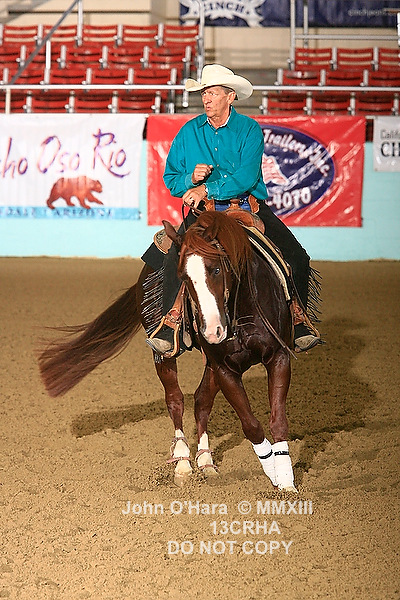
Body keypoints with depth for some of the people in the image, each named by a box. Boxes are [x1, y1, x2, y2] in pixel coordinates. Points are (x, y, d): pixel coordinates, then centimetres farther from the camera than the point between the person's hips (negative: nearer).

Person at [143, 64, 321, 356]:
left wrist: (206, 189, -22)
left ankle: (296, 323, 2)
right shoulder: (189, 132, 8)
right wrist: (191, 179, -11)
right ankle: (170, 323, -20)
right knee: (177, 255, -29)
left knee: (296, 258, -15)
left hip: (249, 208, 0)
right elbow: (171, 179, 11)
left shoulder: (250, 129, -1)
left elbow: (246, 177, -13)